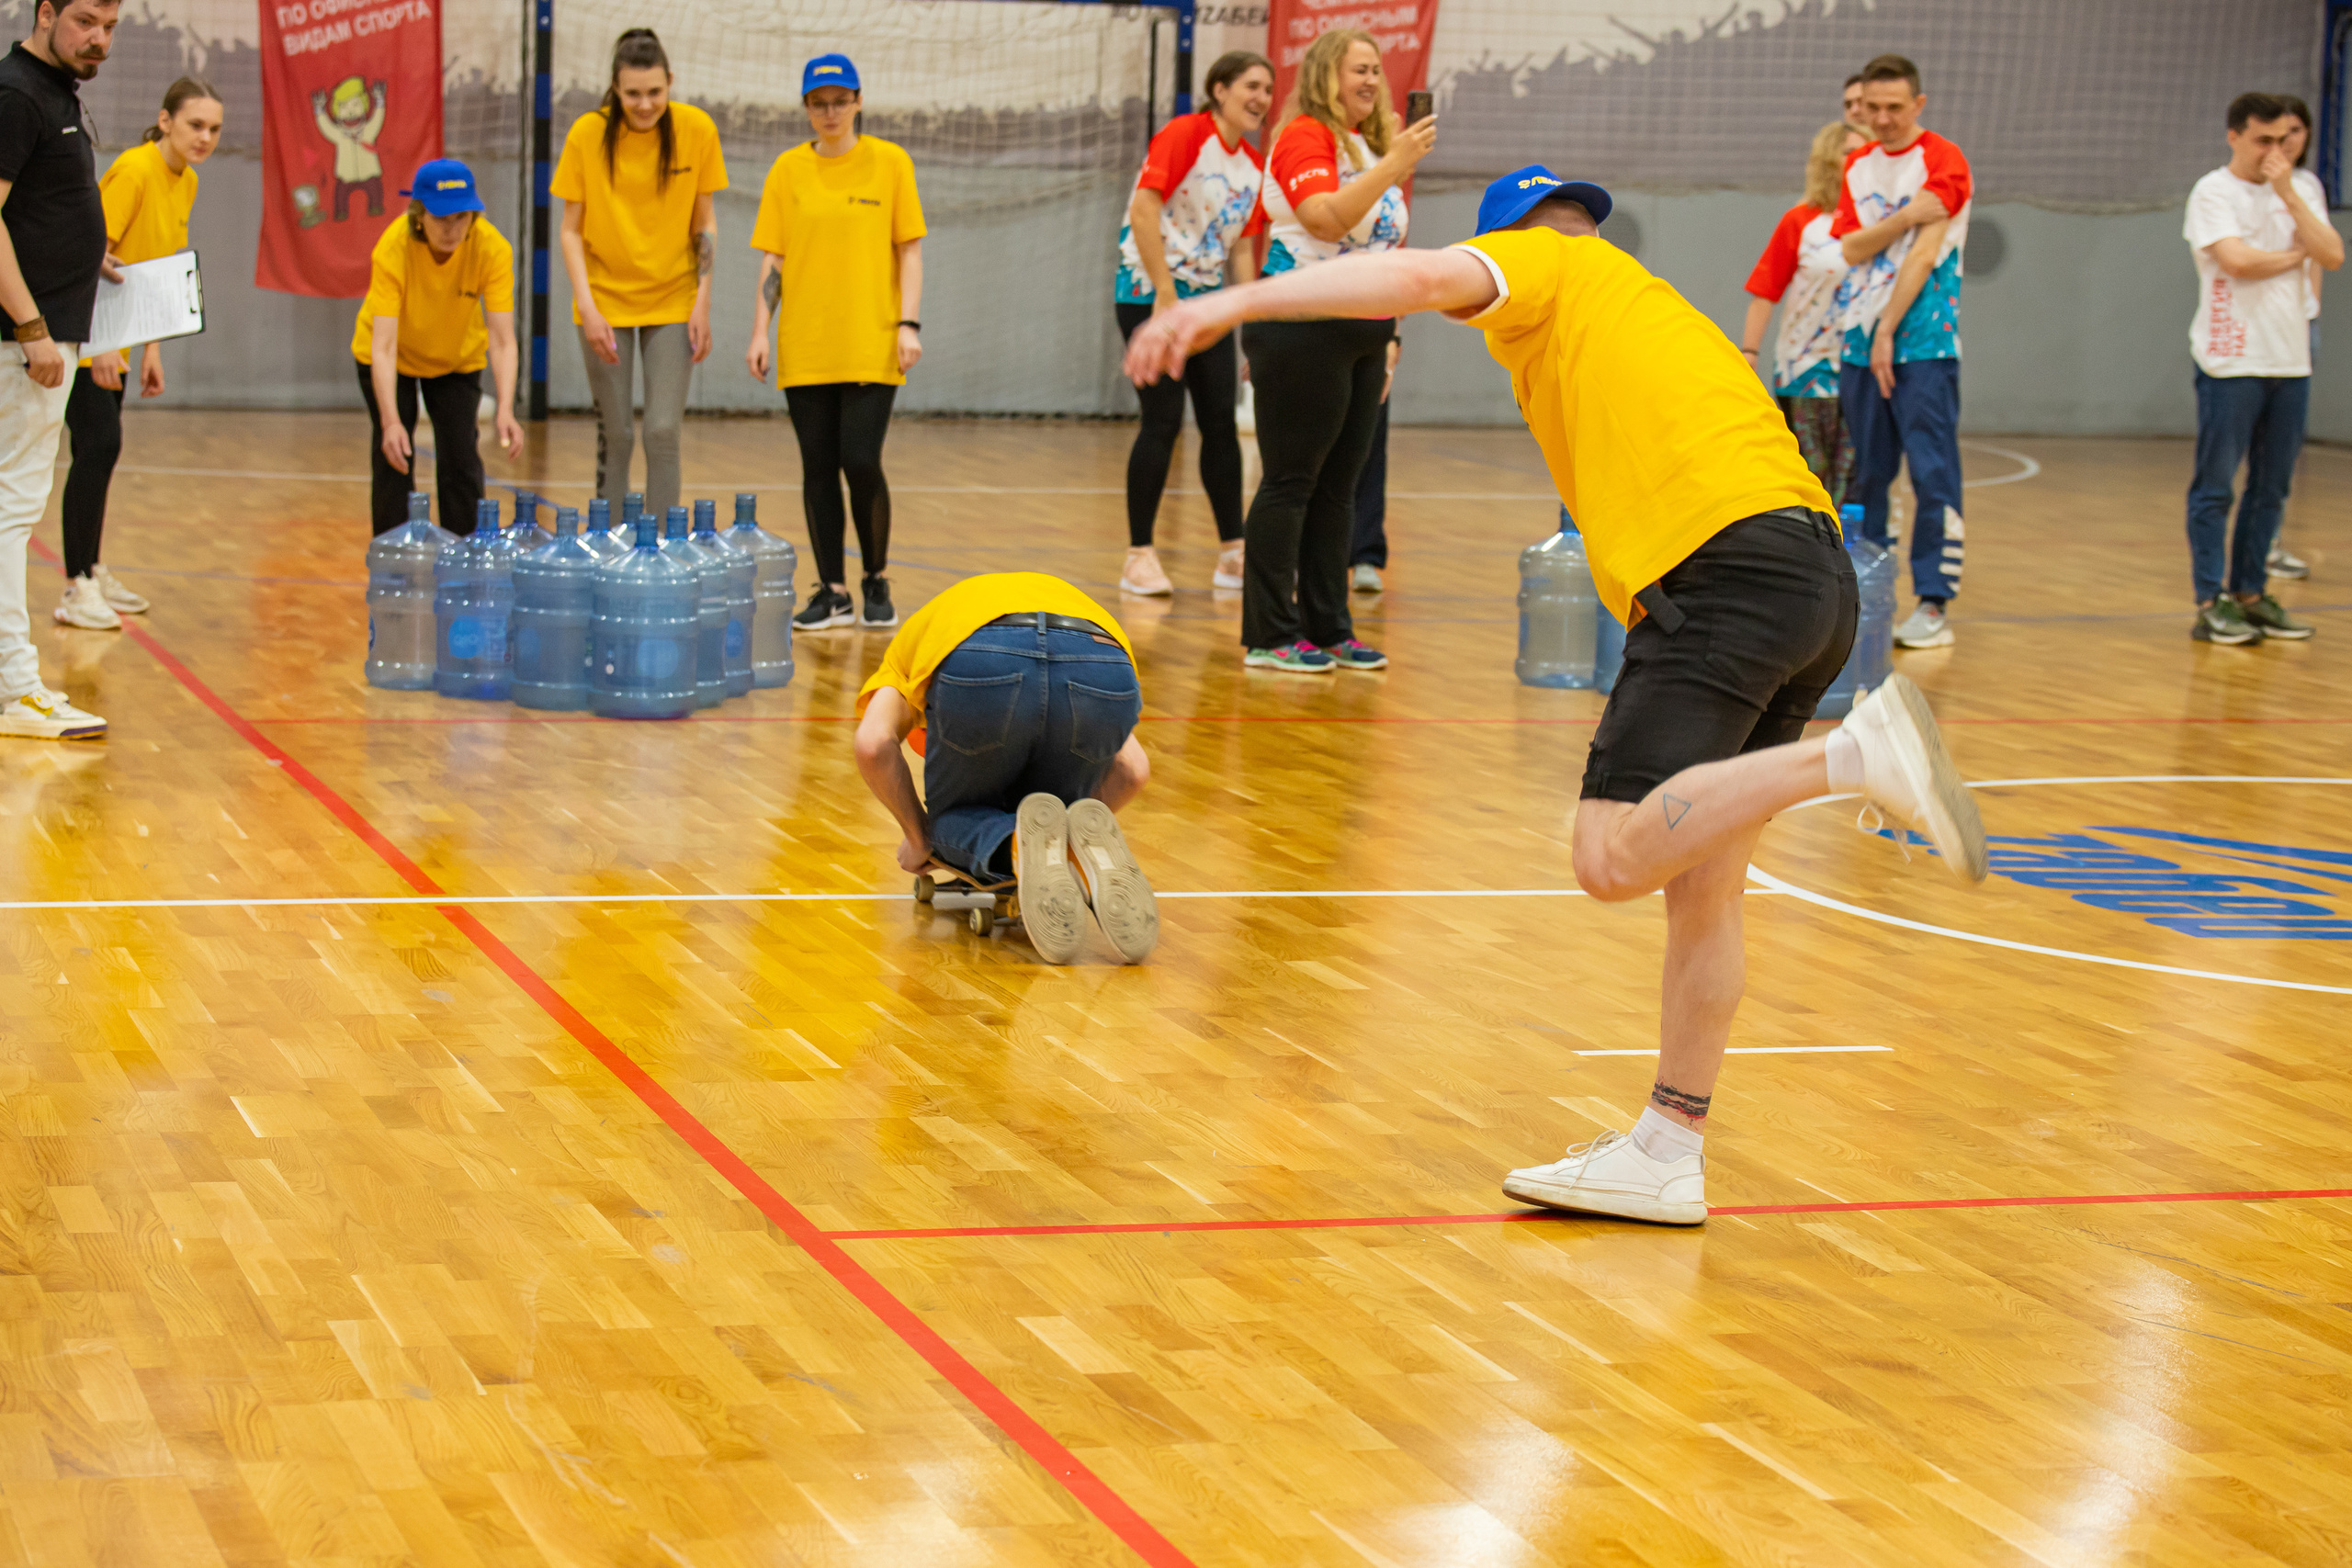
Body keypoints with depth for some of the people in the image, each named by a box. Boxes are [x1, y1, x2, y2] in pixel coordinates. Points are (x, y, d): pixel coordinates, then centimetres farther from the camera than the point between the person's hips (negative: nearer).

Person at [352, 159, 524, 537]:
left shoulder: (493, 249, -32)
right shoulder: (393, 249, -36)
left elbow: (503, 342, -34)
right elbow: (383, 346, -40)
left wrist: (505, 412, -48)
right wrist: (391, 421, -51)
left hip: (458, 359, 2)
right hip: (393, 358, -1)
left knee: (461, 460, -6)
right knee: (393, 459, -8)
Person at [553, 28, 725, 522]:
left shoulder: (697, 129, -7)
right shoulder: (587, 134, -10)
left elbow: (705, 222, 2)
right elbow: (571, 230, -4)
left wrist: (702, 303, -4)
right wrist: (586, 307, -13)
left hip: (672, 302, 0)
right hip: (606, 300, 0)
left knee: (663, 430, -6)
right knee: (615, 434, 3)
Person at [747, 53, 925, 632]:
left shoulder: (889, 162, 2)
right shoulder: (788, 169, 7)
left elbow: (909, 250, 3)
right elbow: (772, 258, 8)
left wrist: (909, 324, -6)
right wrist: (760, 331, 1)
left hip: (871, 345, -2)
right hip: (803, 346, 2)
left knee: (861, 462, -9)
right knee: (818, 469, 3)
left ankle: (877, 581, 12)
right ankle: (832, 592, 12)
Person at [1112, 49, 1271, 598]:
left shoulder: (1252, 166, 10)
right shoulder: (1185, 135, -11)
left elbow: (1241, 250, 14)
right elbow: (1144, 209, -19)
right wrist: (1166, 296, -21)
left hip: (1206, 298, 7)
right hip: (1149, 292, -7)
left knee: (1221, 423, 5)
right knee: (1164, 422, -8)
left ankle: (1233, 554, 12)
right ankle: (1139, 558, 0)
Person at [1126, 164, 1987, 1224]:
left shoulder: (1543, 266, 12)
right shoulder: (1658, 308, 35)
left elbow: (1420, 277, -7)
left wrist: (1227, 304, -12)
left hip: (1726, 568, -9)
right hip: (1817, 569, 9)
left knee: (1614, 856, -19)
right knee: (1701, 884, 14)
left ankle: (1856, 752, -29)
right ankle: (1667, 1155, 19)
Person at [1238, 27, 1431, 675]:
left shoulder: (1368, 145, 18)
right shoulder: (1305, 137, -9)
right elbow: (1326, 219, -24)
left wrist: (1386, 335, 23)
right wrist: (1395, 165, -27)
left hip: (1361, 335, 9)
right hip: (1303, 330, -9)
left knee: (1337, 486, 10)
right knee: (1290, 482, -5)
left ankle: (1328, 629, 15)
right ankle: (1269, 637, -2)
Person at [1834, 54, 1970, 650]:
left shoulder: (1943, 162, -5)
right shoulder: (1858, 166, 14)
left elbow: (1924, 253, -11)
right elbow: (1852, 248, 3)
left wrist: (1888, 332, -12)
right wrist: (1906, 218, -14)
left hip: (1923, 341, -6)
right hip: (1860, 340, 6)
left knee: (1933, 472, -8)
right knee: (1864, 473, 8)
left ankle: (1932, 605, -8)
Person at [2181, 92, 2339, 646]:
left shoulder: (2297, 191, 13)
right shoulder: (2213, 193, -4)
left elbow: (2333, 256, -1)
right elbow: (2236, 259, -19)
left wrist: (2288, 193, -7)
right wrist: (2296, 255, -2)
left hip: (2291, 361, 6)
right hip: (2231, 364, -6)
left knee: (2271, 488, 9)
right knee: (2216, 487, -2)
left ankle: (2251, 594, 16)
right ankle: (2211, 604, 0)